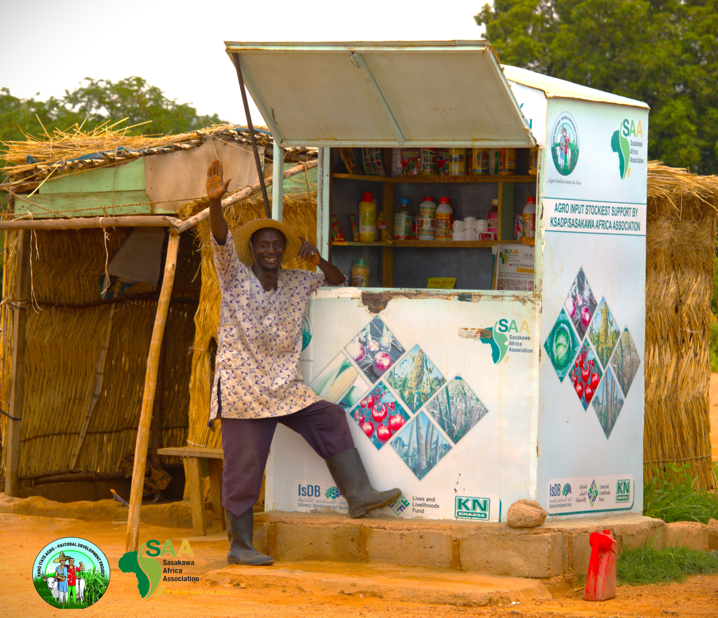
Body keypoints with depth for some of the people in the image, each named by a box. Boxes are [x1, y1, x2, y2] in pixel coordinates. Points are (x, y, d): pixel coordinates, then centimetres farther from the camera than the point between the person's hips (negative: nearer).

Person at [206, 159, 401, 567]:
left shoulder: (297, 284, 10)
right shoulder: (236, 278, -5)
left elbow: (337, 281, 19)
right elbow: (222, 241, -22)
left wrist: (318, 260, -4)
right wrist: (215, 203, -41)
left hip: (286, 389, 5)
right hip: (243, 391, -5)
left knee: (332, 420, 0)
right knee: (244, 468, -4)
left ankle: (359, 495, 5)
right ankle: (240, 546, 3)